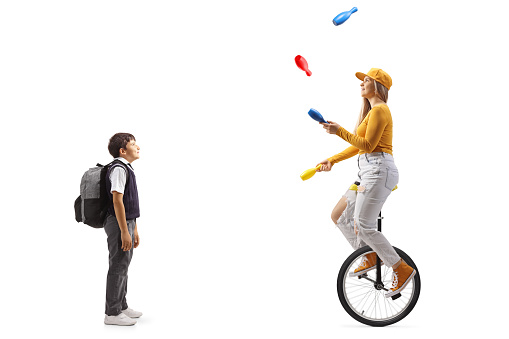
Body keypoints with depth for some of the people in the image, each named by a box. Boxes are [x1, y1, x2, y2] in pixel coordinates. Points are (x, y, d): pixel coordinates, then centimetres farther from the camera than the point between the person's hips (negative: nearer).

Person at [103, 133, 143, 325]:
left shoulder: (127, 169, 16)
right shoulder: (118, 169, -16)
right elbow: (117, 201, -22)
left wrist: (134, 229, 22)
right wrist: (124, 232, -24)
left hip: (127, 222, 10)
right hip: (118, 223, -10)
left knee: (123, 266, 17)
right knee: (118, 267, -4)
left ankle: (122, 307, 28)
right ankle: (112, 313, 3)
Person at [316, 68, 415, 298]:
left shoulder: (379, 110, -10)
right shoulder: (371, 111, 22)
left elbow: (368, 145, -17)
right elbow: (358, 146, 25)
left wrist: (339, 131, -18)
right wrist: (332, 160, 20)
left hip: (379, 170, -10)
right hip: (368, 172, 10)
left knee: (363, 226, -15)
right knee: (338, 215, 9)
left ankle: (402, 269, -5)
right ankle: (369, 257, 17)